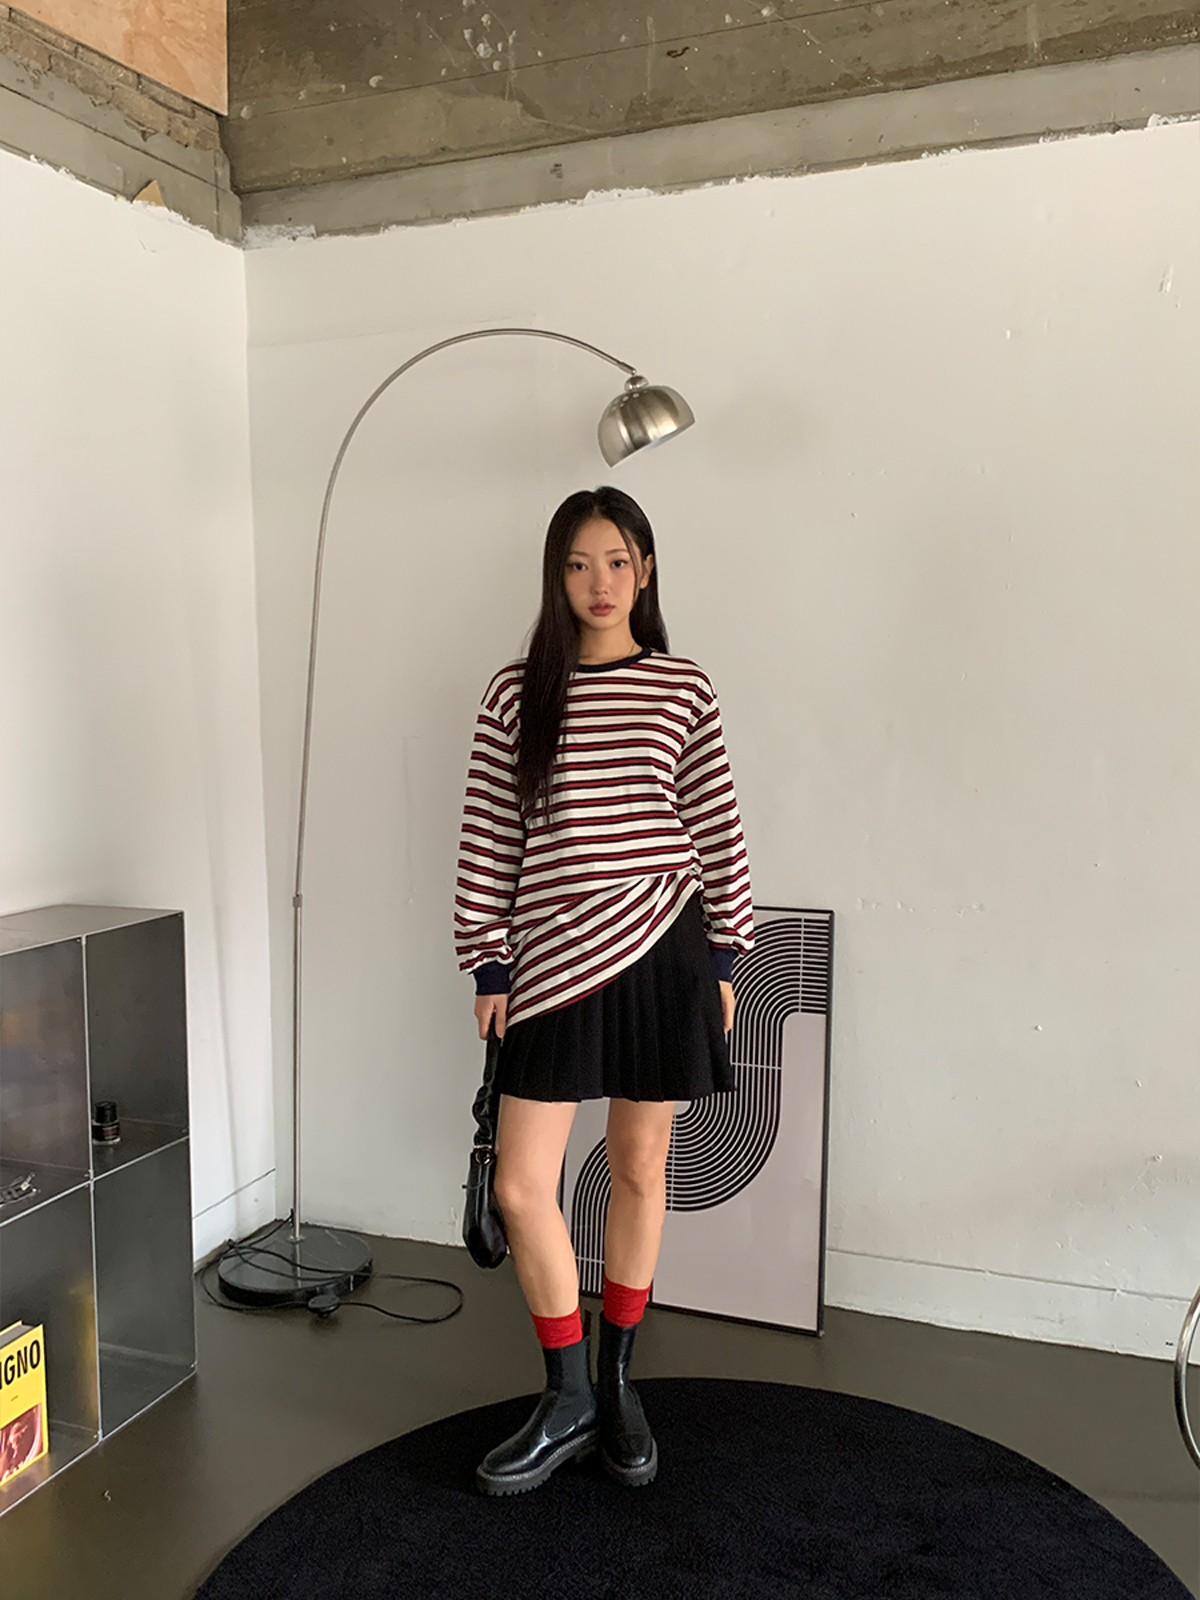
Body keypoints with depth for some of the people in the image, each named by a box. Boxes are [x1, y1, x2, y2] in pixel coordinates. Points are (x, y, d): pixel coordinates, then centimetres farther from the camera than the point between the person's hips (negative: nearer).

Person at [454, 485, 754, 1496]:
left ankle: (617, 1384, 33)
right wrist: (489, 965, 0)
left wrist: (725, 958, 3)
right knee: (521, 1188, 0)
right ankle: (568, 1402, 22)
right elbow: (488, 841, 2)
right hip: (554, 964, 1)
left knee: (640, 1173, 12)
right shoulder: (518, 694, 2)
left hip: (662, 949, 0)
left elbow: (719, 834, 4)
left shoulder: (683, 691, 1)